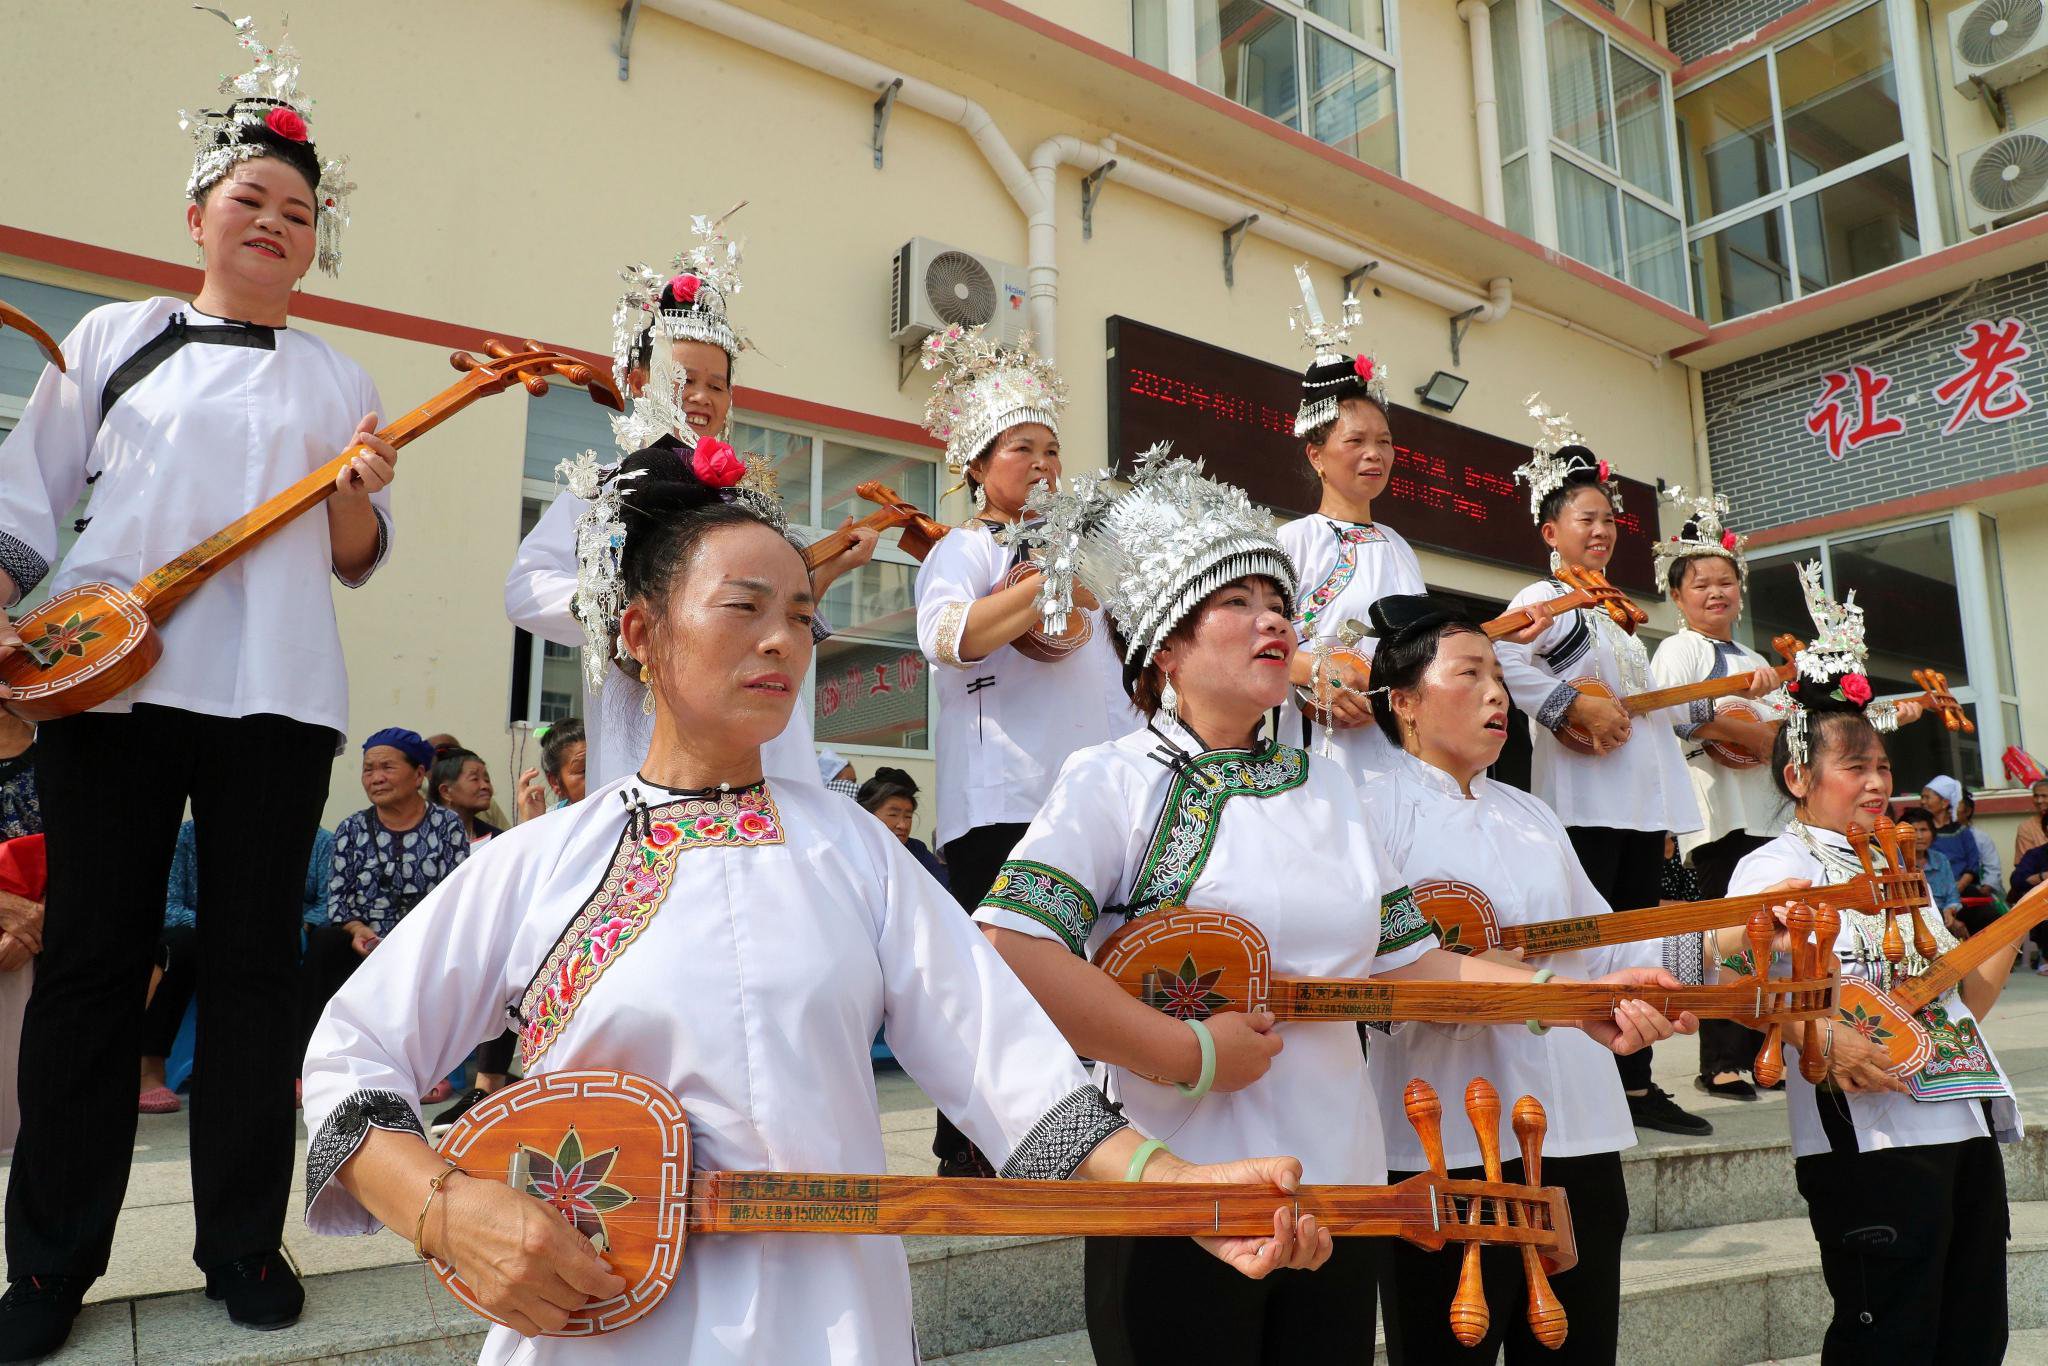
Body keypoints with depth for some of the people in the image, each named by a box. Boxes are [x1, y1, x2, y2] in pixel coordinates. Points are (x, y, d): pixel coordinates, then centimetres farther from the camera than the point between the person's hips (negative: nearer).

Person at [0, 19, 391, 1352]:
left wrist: (360, 489, -11)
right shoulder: (115, 337, 12)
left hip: (274, 691, 0)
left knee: (253, 962, 3)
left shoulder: (339, 381, 13)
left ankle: (243, 1239, 14)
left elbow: (356, 562, 10)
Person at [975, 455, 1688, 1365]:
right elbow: (1009, 951, -24)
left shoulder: (1327, 786, 11)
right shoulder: (1116, 781, -10)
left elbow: (1404, 959, 13)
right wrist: (1192, 1055, -20)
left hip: (1343, 1191, 6)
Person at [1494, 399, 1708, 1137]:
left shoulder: (1617, 613, 23)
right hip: (1584, 800, -8)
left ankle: (1637, 1084, 16)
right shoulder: (1543, 599, -3)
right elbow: (1503, 660, -24)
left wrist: (1670, 806, 18)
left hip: (1641, 800, 8)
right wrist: (1579, 707, -23)